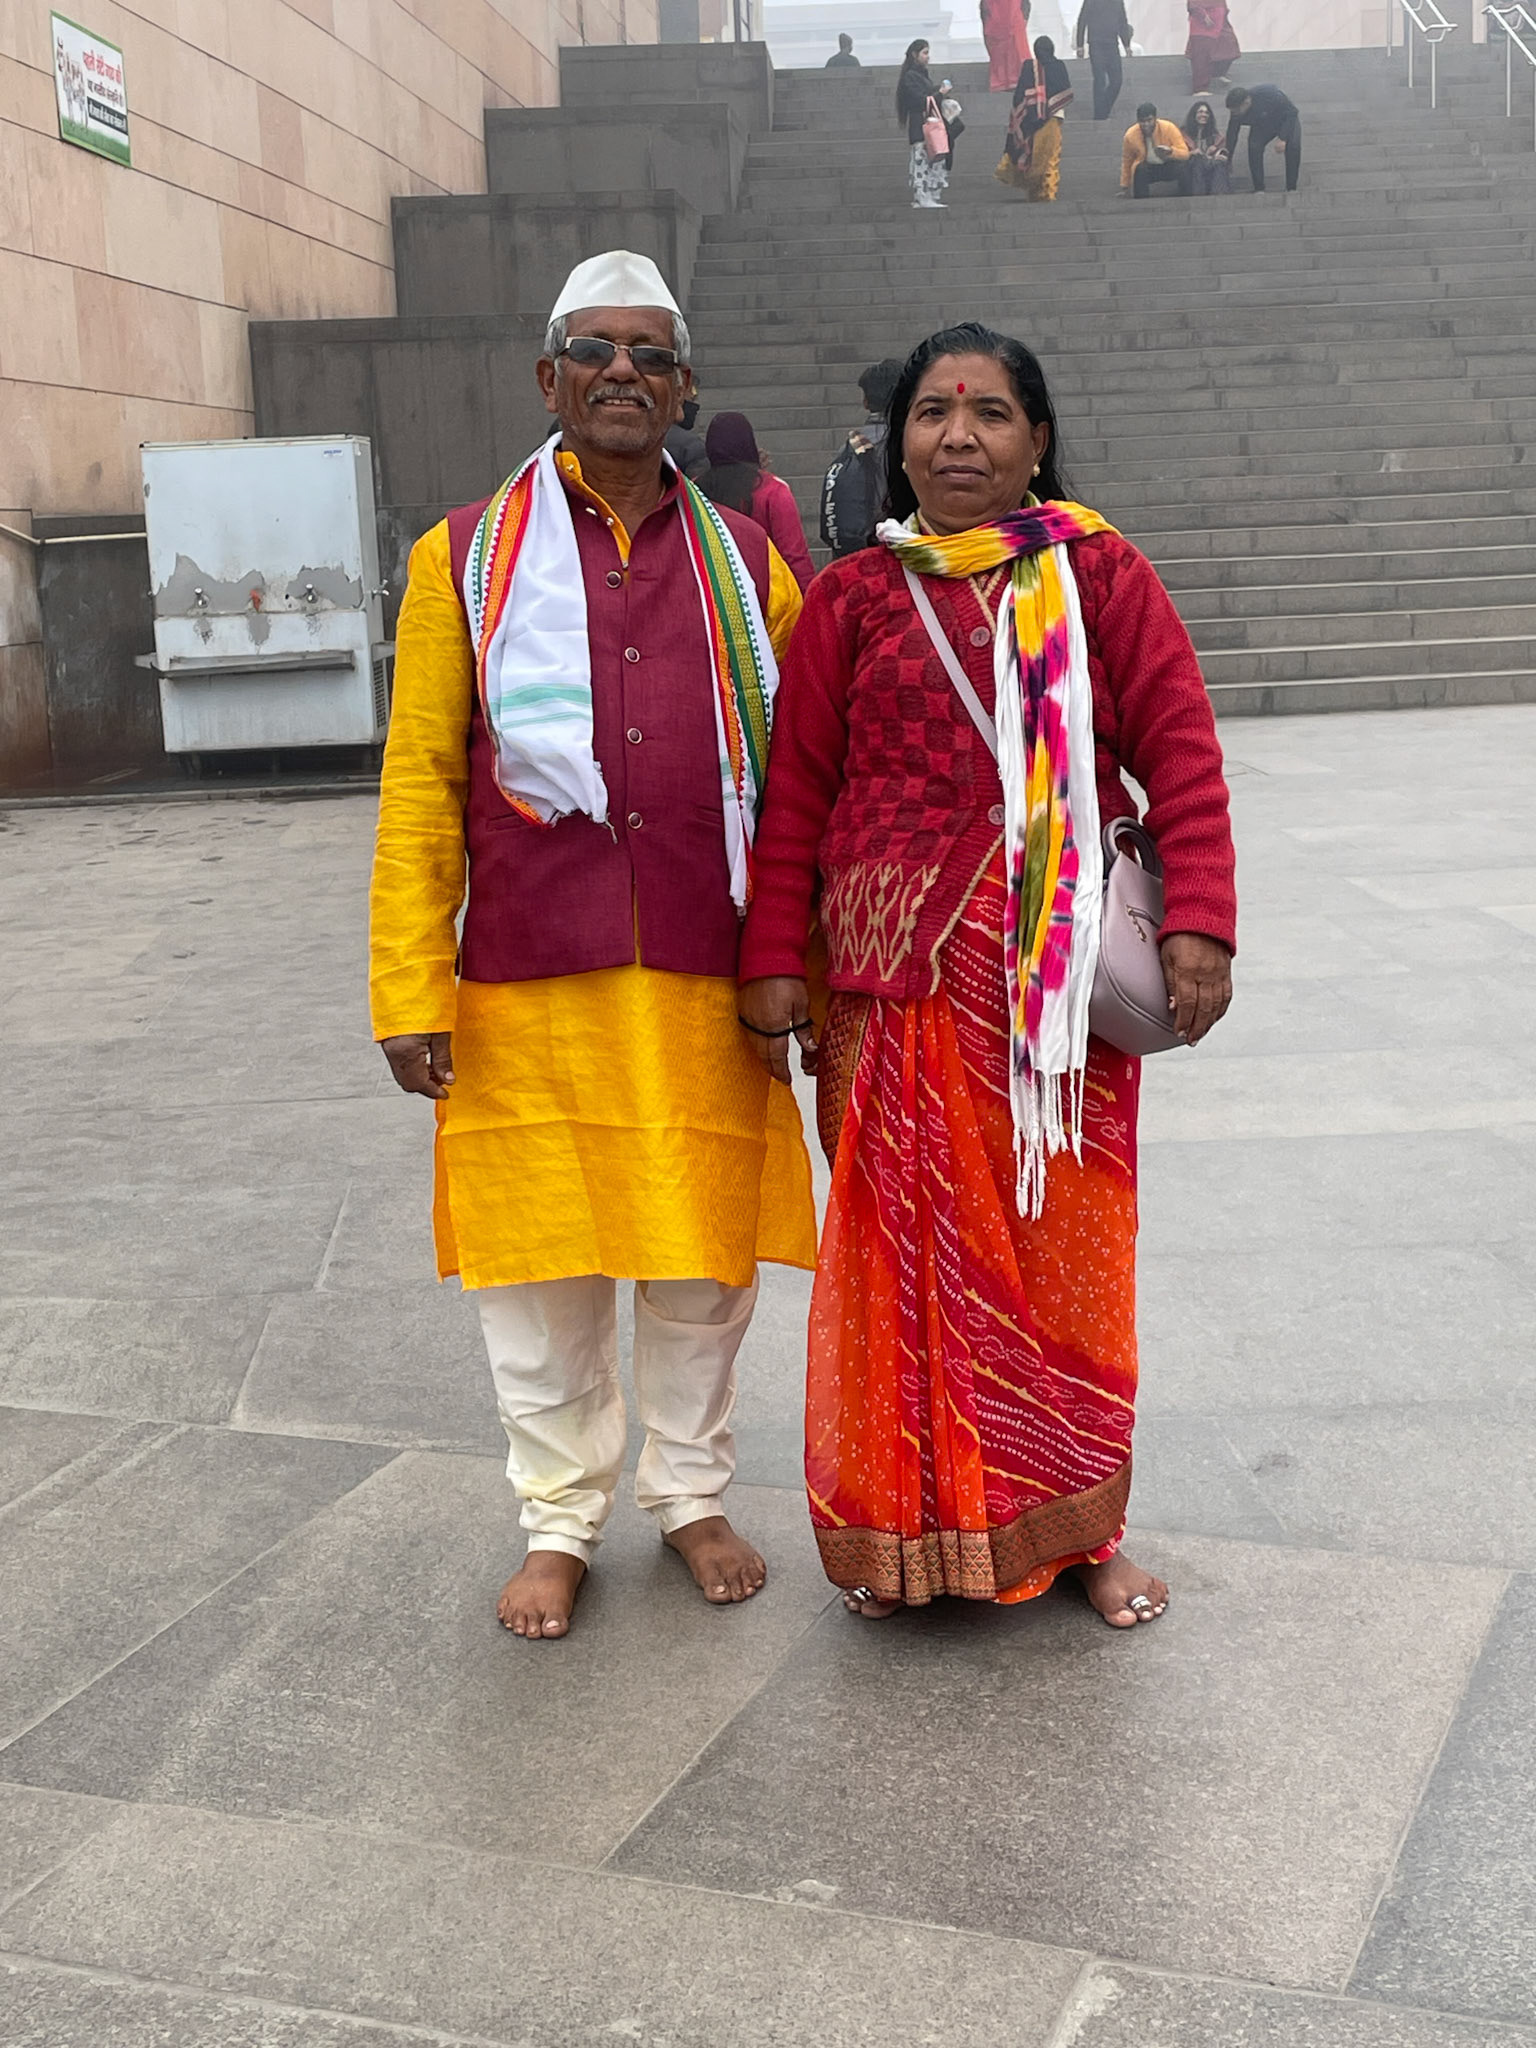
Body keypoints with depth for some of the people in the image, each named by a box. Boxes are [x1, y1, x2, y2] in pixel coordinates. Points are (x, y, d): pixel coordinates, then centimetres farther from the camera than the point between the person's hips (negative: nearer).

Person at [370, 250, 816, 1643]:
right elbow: (419, 784, 1)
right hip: (528, 986, -1)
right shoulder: (466, 559, 5)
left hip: (701, 984, 1)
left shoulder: (745, 562, 9)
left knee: (706, 1253, 10)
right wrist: (412, 989, -5)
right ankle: (562, 1521, 25)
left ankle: (694, 1493, 30)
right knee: (542, 1262, 7)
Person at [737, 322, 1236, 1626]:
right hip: (902, 980, 0)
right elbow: (796, 792, 5)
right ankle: (906, 1524, 21)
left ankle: (1077, 1523, 23)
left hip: (1064, 972, 0)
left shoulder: (1100, 575, 5)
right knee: (906, 1242, 5)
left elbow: (1181, 755, 0)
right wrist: (774, 961, 1)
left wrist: (1199, 922, -9)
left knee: (1066, 1245, 8)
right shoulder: (851, 599, 6)